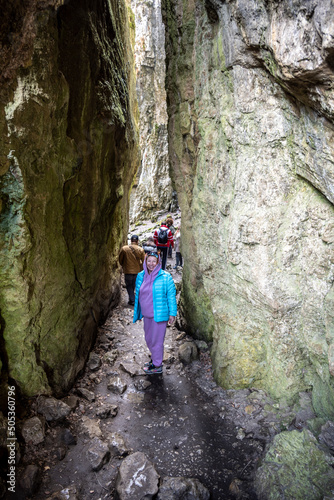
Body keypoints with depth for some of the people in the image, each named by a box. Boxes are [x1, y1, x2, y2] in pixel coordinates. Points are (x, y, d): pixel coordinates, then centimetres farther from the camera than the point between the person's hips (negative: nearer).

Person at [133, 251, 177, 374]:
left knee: (157, 341, 4)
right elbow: (138, 294, 15)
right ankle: (154, 358, 41)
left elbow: (171, 296, -8)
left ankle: (157, 366, 22)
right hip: (147, 315, 6)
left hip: (159, 315, -6)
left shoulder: (165, 277, -12)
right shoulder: (140, 276, 3)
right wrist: (137, 312, 18)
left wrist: (172, 313, -10)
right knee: (149, 339, 19)